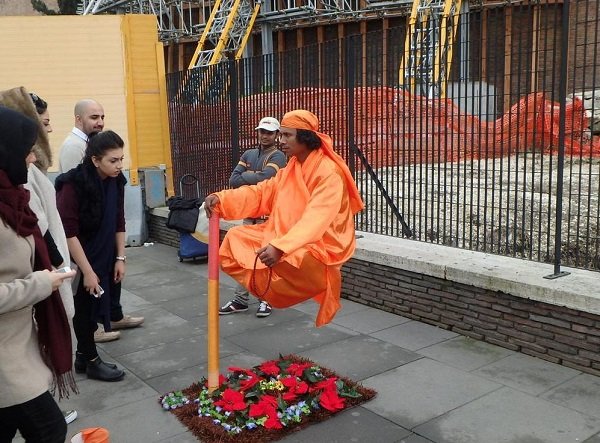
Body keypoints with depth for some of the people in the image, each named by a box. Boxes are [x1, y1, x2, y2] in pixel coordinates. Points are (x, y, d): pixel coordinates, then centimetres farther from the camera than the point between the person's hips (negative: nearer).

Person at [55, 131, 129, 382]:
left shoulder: (116, 182, -4)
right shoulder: (73, 184, -23)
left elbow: (119, 223, 6)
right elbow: (68, 232, -22)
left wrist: (120, 258, 5)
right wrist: (87, 271, -21)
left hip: (103, 258, 6)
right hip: (78, 259, -6)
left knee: (92, 307, 13)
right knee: (84, 308, 5)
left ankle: (82, 356, 29)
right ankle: (91, 361, 19)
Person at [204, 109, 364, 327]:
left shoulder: (329, 172, -21)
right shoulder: (291, 168, 9)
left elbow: (316, 219, -34)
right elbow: (259, 194, 5)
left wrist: (281, 247, -47)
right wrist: (220, 199, -10)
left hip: (319, 247, -9)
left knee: (284, 259, -39)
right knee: (236, 237, 8)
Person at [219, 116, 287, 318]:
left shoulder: (278, 156, -6)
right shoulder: (248, 154, 13)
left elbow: (262, 178, -22)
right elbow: (233, 181, 3)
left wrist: (245, 176, -6)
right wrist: (253, 178, -11)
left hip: (269, 214, -6)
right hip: (249, 212, 6)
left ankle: (266, 299, 9)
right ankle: (241, 299, 15)